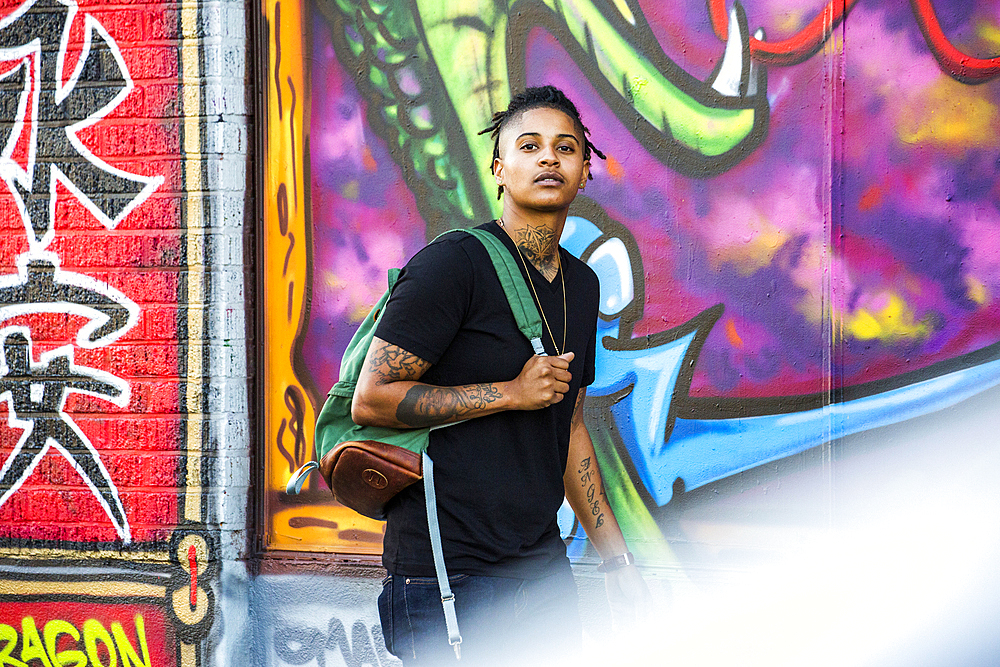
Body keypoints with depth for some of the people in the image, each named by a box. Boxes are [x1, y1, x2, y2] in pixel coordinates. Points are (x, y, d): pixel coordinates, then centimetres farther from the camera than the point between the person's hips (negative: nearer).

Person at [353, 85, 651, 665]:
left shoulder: (582, 285, 14)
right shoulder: (455, 263, -11)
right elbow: (371, 399, -16)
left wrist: (617, 557, 18)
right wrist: (512, 393, -16)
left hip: (542, 567, 7)